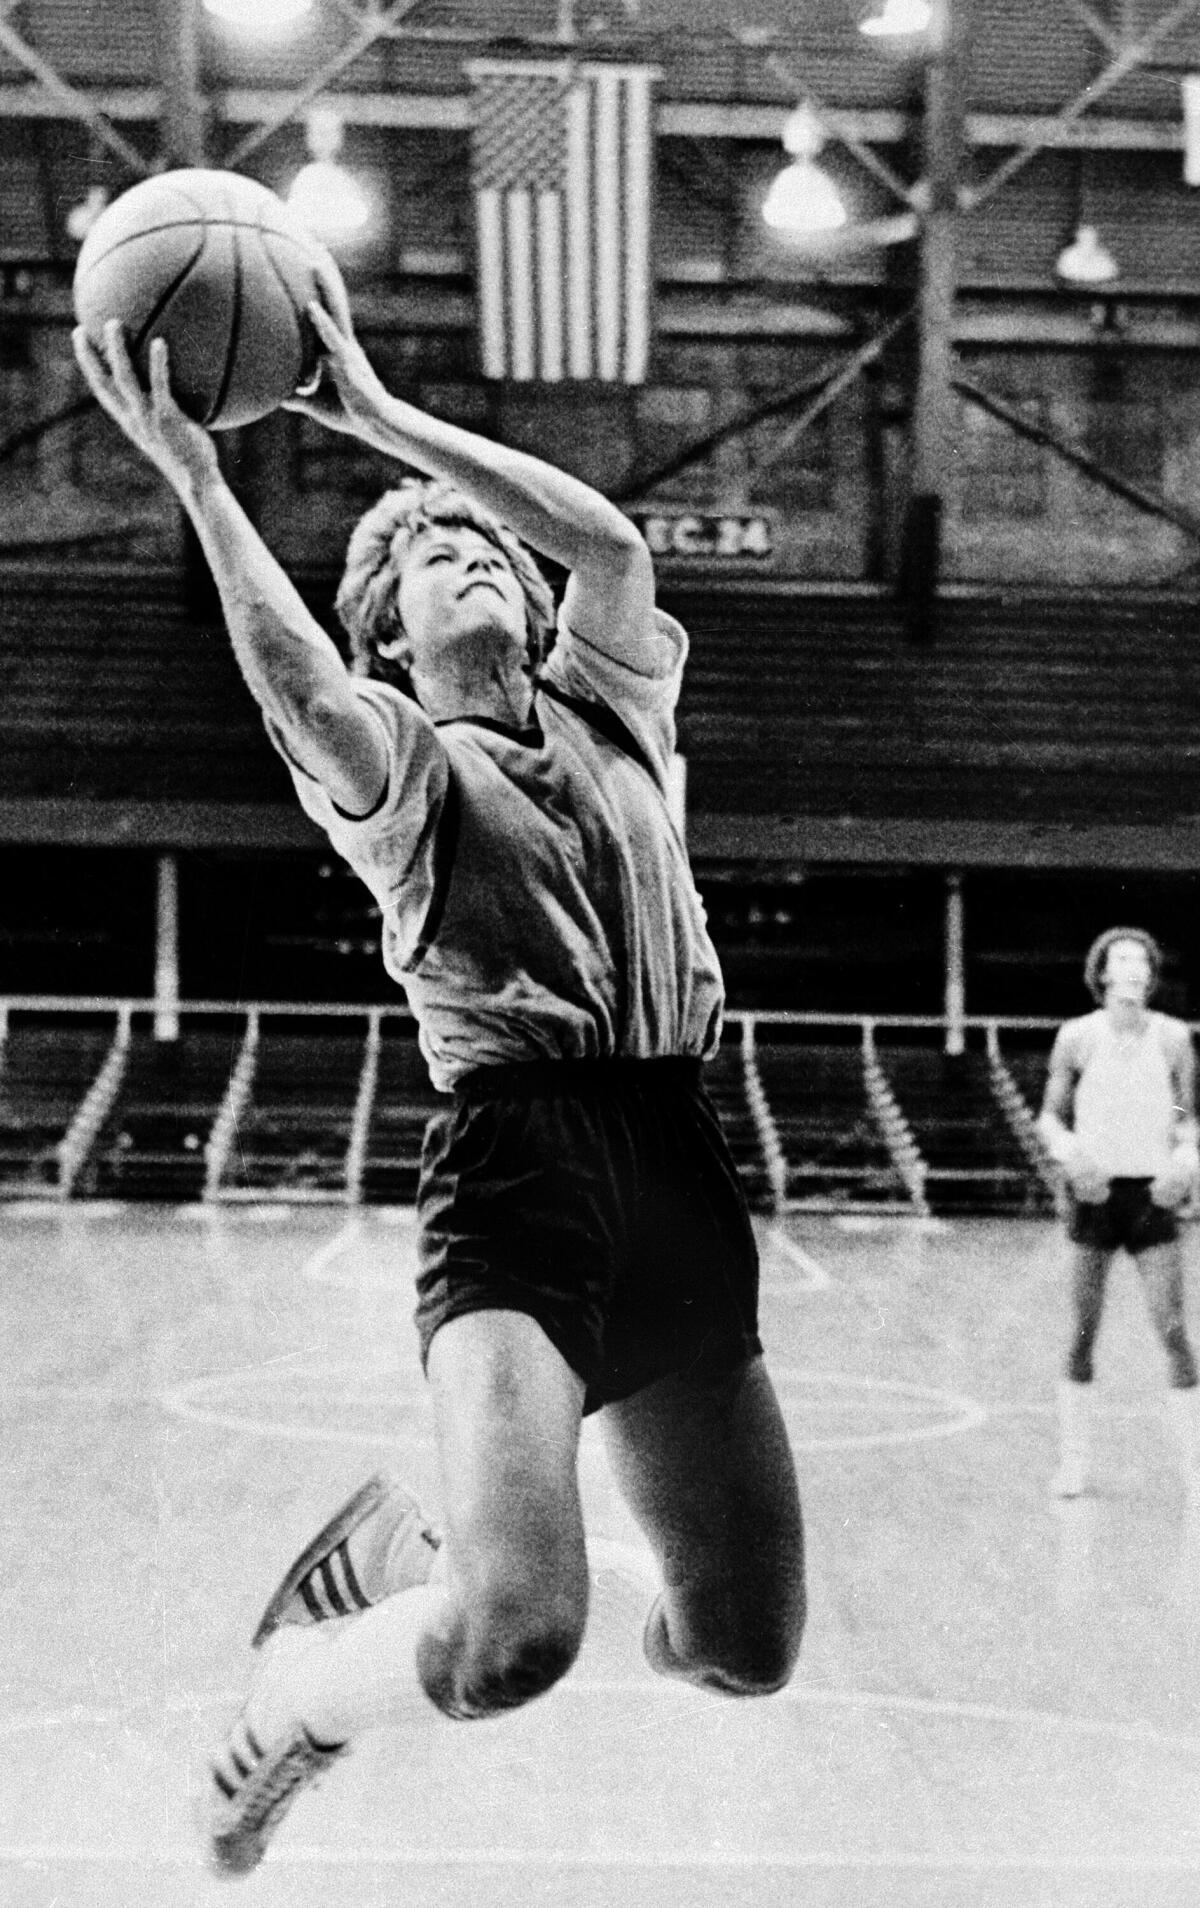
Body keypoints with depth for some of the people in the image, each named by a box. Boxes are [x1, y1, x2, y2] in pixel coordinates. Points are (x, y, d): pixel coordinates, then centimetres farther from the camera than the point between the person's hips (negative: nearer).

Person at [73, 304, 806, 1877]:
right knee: (511, 1637, -25)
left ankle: (403, 1549, 33)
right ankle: (293, 1702, 9)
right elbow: (303, 695, -16)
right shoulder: (397, 759, 8)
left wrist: (378, 418, 3)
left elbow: (614, 545, 3)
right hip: (515, 1171, -5)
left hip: (681, 1171, 6)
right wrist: (194, 473, -18)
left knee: (749, 1649, 9)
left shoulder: (609, 715, 22)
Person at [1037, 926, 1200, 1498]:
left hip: (1152, 1193, 0)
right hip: (1094, 1190, 0)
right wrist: (1069, 1151, -15)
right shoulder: (1077, 1037, -1)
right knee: (1083, 1333, 3)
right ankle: (1074, 1461, 13)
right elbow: (1051, 1116, 6)